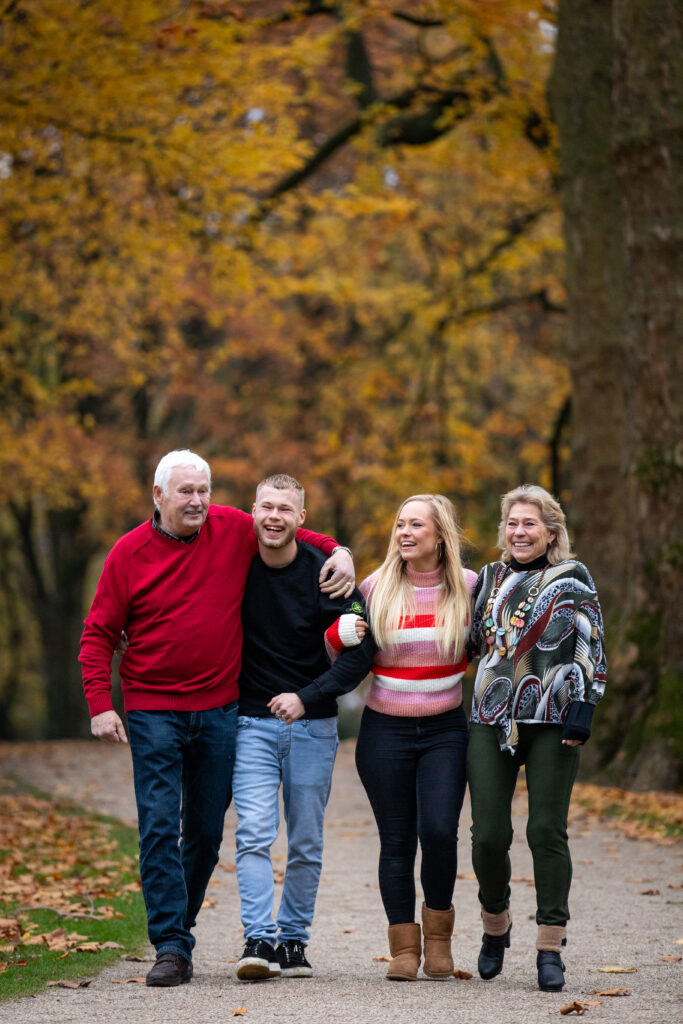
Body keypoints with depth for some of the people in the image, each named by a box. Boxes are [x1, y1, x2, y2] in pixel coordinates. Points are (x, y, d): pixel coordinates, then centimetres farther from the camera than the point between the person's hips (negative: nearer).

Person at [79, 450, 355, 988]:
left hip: (218, 711, 3)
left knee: (206, 832, 9)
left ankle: (177, 925, 25)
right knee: (159, 828, -10)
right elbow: (98, 635, 1)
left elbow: (289, 533, 20)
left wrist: (338, 551, 2)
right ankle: (172, 948, -9)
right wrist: (100, 705, -9)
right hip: (154, 712, -3)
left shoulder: (234, 530, 1)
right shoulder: (129, 553, -3)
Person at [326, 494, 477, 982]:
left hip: (445, 730, 0)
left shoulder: (467, 586, 0)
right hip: (386, 731, 0)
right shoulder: (376, 588, -2)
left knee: (439, 832, -14)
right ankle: (404, 946, 12)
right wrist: (343, 633, -12)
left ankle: (438, 931, 9)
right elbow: (339, 648, 10)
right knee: (397, 841, 2)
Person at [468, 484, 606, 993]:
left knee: (547, 832, -5)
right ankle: (495, 926, 23)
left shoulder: (573, 580, 2)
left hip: (552, 722, -3)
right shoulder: (490, 579, 15)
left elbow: (592, 651, -2)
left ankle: (550, 949, 1)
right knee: (489, 835, -2)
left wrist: (583, 709, -11)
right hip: (492, 722, 3)